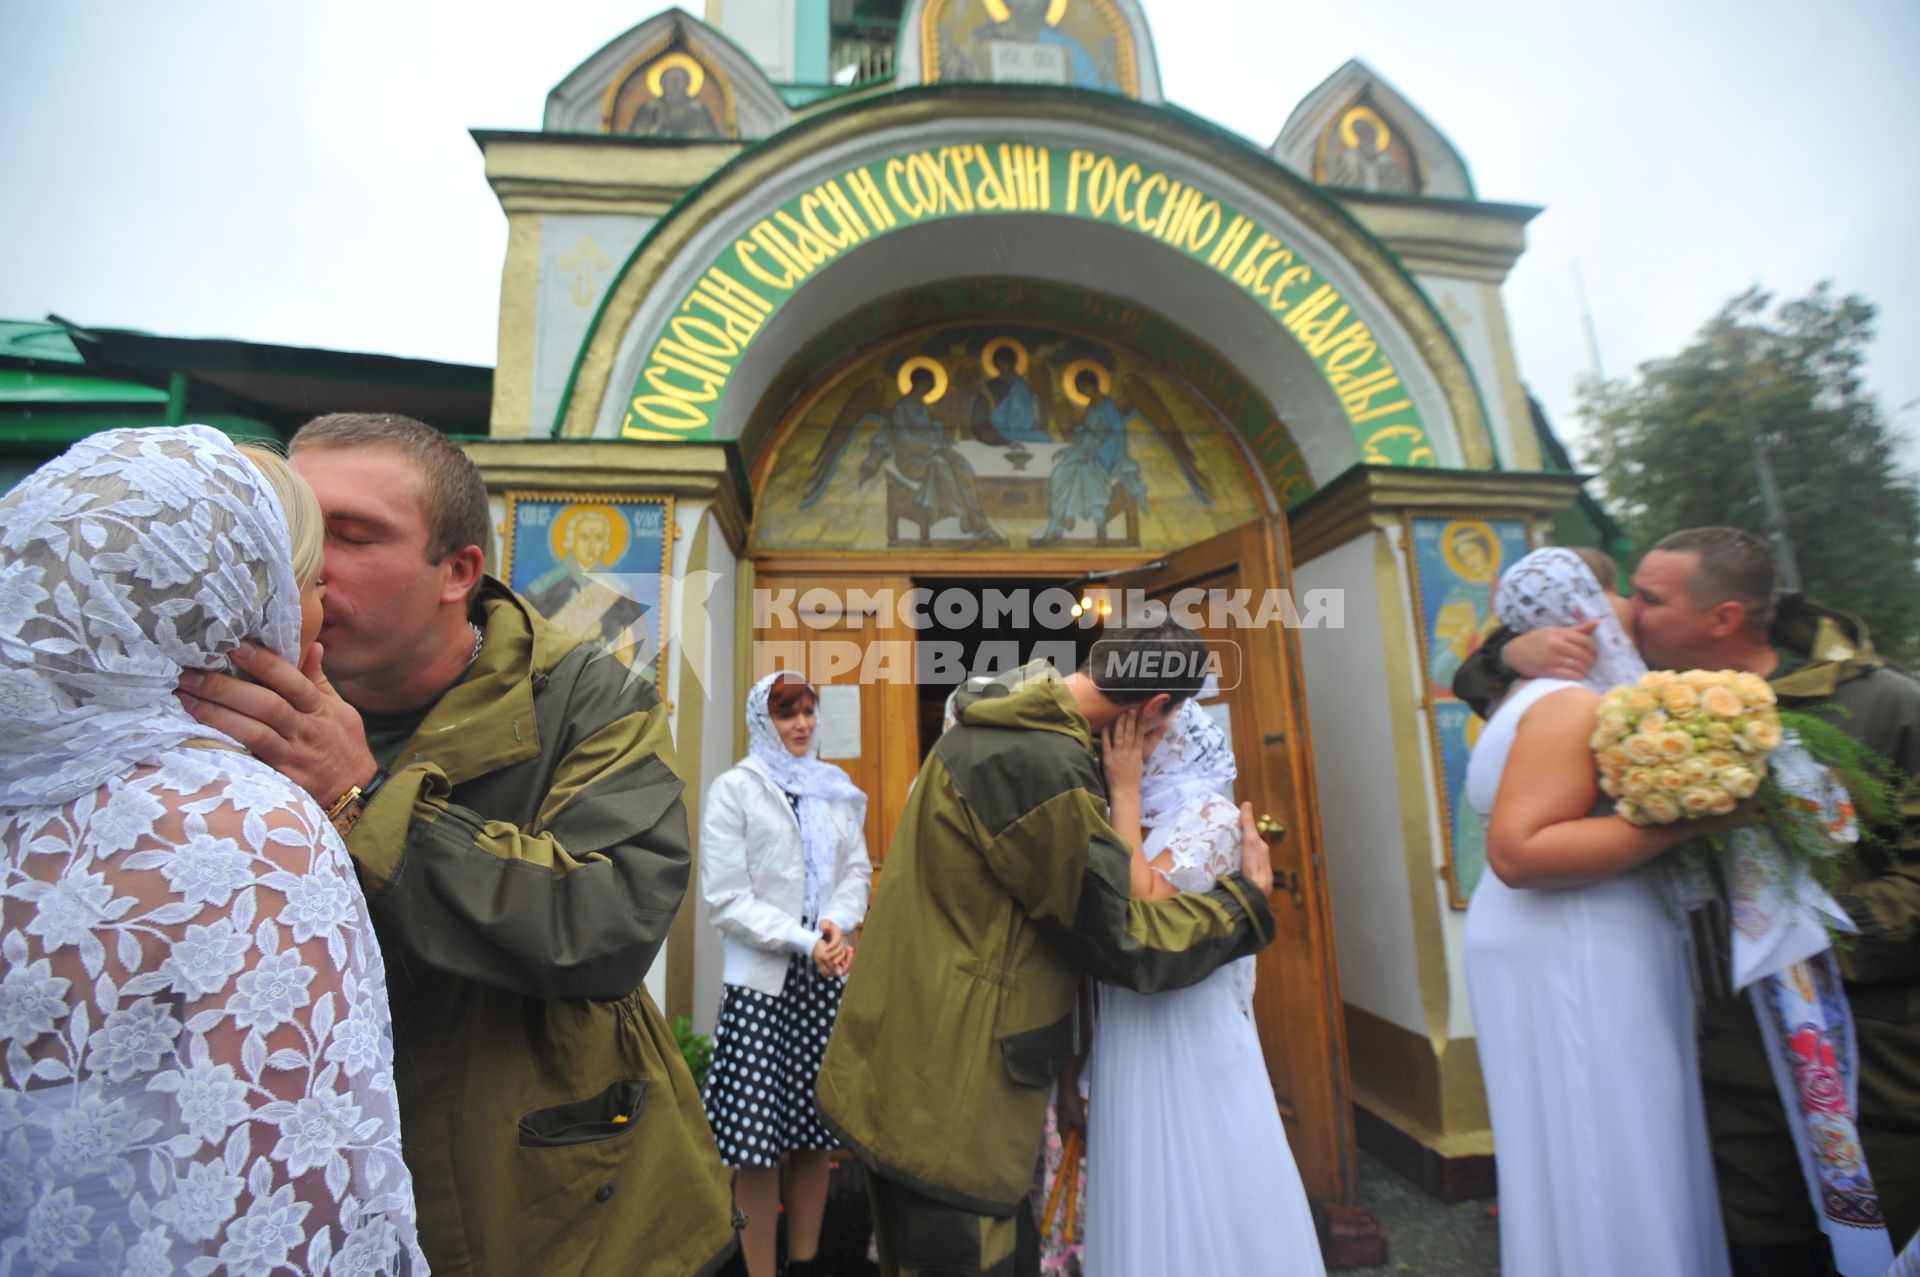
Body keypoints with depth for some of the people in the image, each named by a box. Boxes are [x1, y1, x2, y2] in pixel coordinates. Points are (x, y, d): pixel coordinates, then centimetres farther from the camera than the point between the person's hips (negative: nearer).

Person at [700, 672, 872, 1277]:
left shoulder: (836, 788, 8)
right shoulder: (734, 788, -5)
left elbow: (857, 869, 9)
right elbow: (726, 897, -10)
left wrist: (839, 926, -10)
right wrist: (805, 942, -15)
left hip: (829, 977, 4)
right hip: (762, 980, -4)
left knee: (816, 1134, 14)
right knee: (757, 1140, 2)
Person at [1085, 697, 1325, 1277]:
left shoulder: (1211, 815, -13)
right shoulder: (1140, 819, 8)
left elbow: (1145, 905, -24)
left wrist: (1125, 791, -19)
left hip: (1187, 1026, -6)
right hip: (1131, 1024, 7)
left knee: (1197, 1180, 7)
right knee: (1147, 1178, 17)